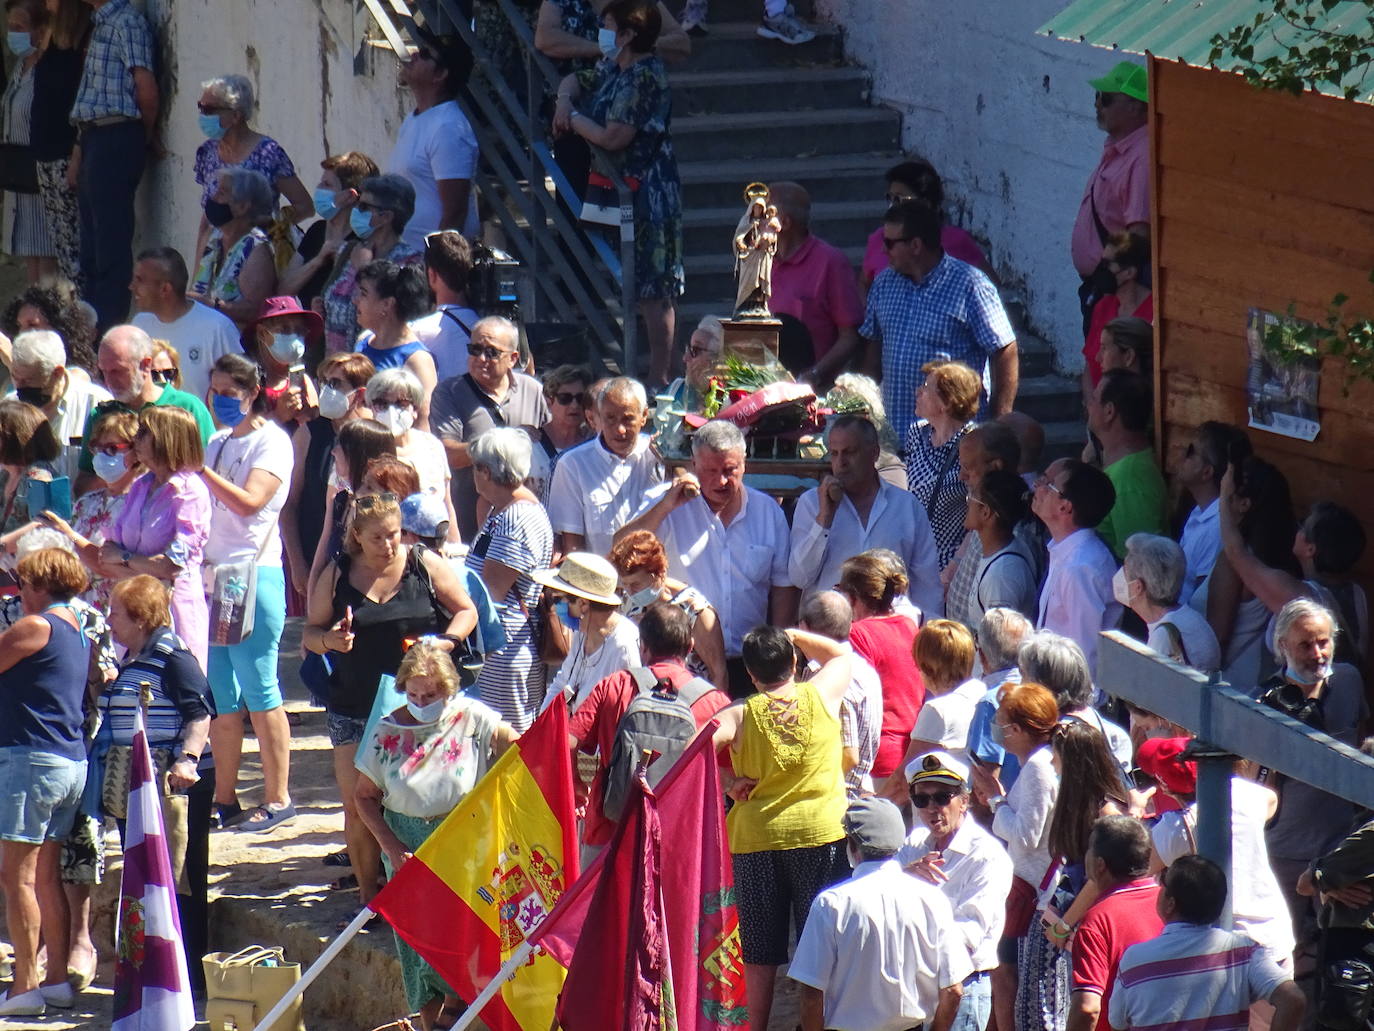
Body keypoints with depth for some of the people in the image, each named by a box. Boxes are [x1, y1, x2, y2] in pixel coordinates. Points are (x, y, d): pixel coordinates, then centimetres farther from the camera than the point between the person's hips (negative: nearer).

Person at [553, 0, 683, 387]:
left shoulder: (644, 77, -18)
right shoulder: (615, 68, 12)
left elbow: (613, 138, -23)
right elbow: (577, 80, 30)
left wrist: (573, 120, -6)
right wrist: (565, 100, 6)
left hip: (646, 194, -10)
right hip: (619, 192, 10)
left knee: (653, 291, -7)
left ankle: (659, 379, -5)